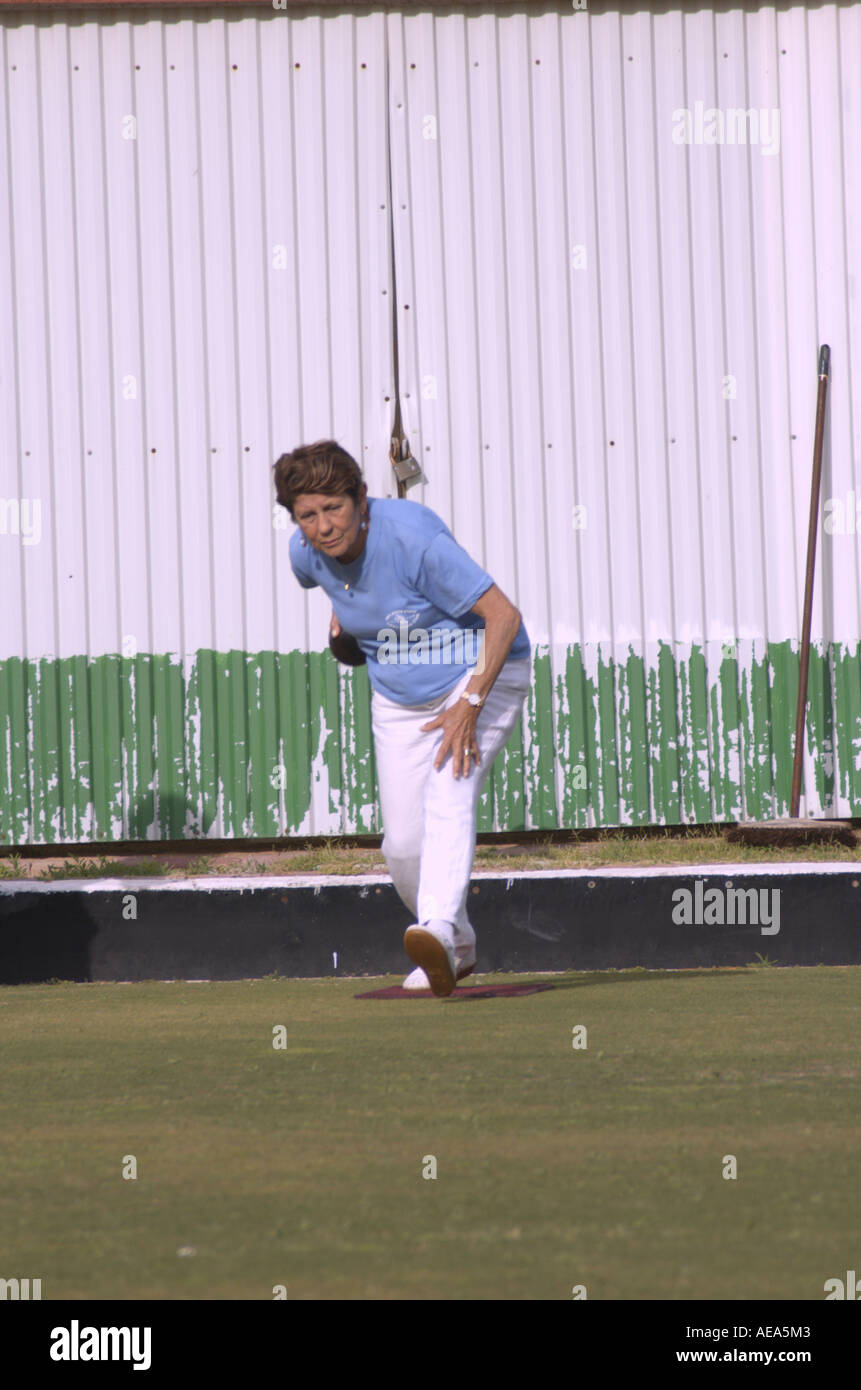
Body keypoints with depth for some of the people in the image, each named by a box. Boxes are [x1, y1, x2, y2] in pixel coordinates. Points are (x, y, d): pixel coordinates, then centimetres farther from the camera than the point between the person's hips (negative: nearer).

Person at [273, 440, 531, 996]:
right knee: (403, 841, 2)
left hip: (480, 673, -6)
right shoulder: (306, 551, -11)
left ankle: (438, 932, -47)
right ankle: (458, 948, 26)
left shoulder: (412, 538, -31)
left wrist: (470, 705, -36)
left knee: (449, 793, -30)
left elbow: (503, 616, -31)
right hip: (398, 697, 6)